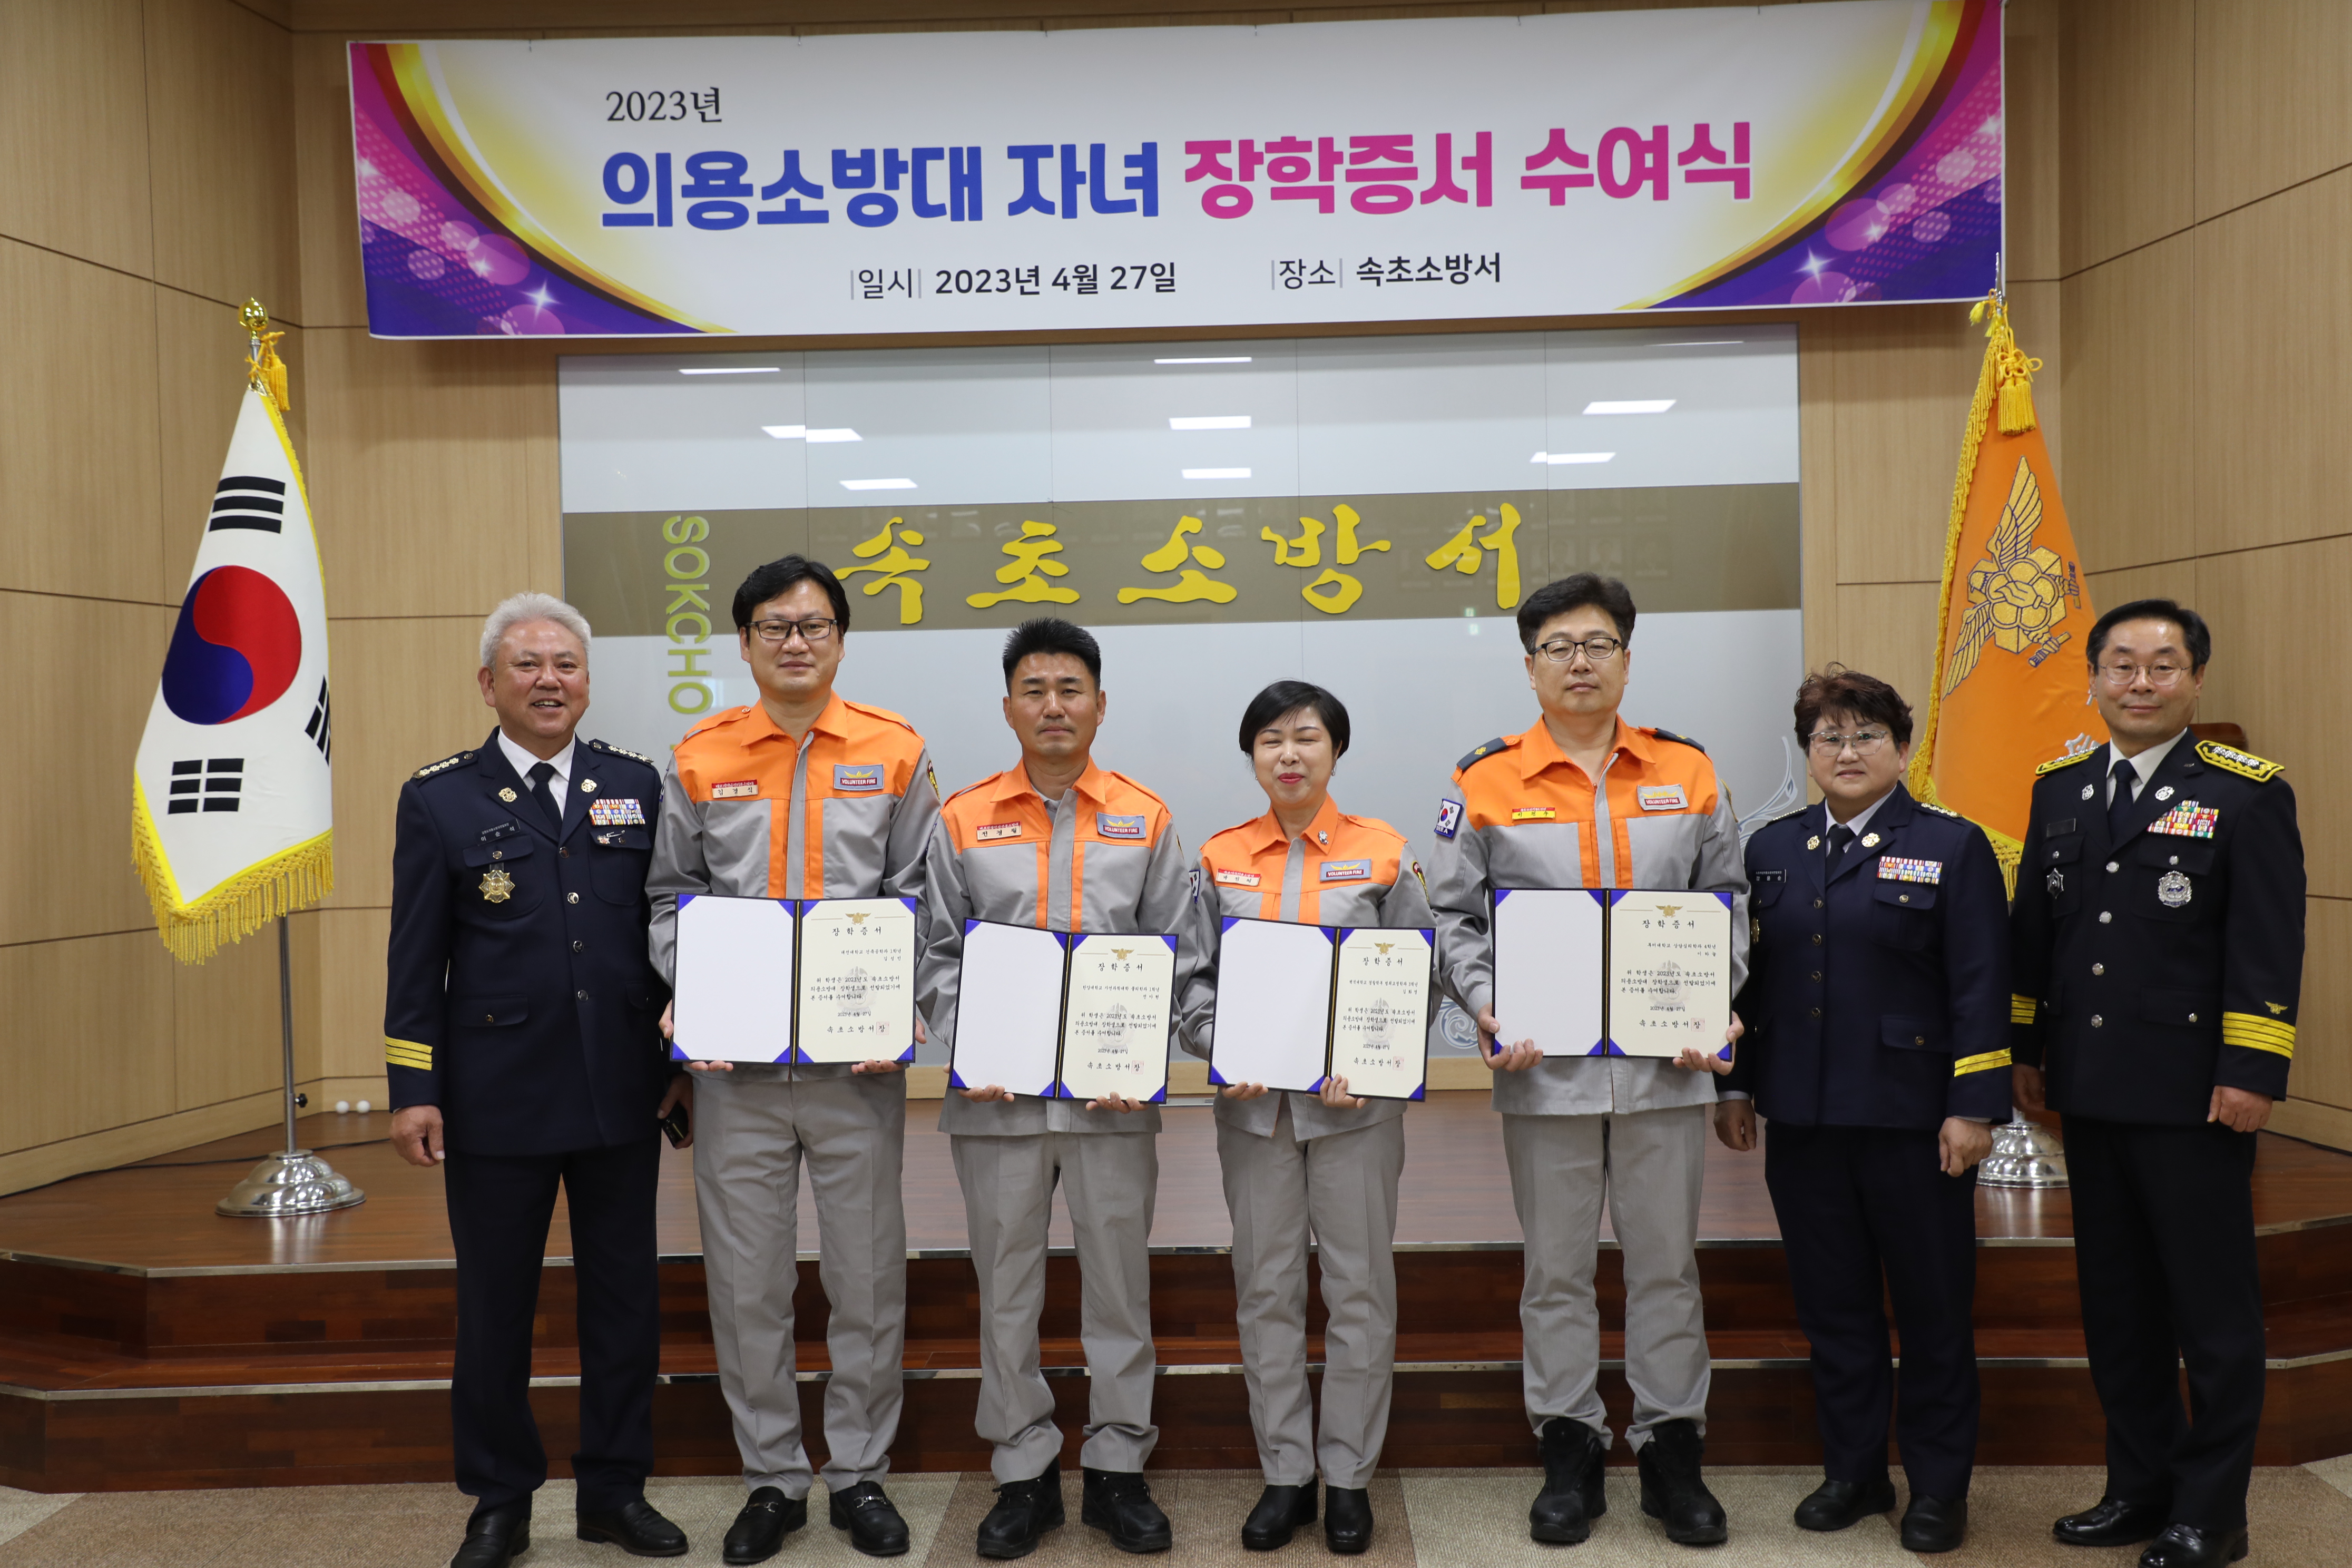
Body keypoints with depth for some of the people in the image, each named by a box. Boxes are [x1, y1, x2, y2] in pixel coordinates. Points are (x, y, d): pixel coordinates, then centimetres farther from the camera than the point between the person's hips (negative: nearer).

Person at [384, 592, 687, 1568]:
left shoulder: (635, 785, 6)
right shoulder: (439, 799, 1)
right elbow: (415, 957, 0)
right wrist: (412, 1089, -5)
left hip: (622, 1094, 2)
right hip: (497, 1101, -2)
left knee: (626, 1297, 10)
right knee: (494, 1306, 8)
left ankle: (615, 1489, 25)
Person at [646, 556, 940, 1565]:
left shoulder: (894, 753, 3)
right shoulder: (698, 760, 5)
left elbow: (919, 897, 3)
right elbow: (671, 897, 9)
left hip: (856, 1061, -1)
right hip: (736, 1063, 1)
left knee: (866, 1273, 8)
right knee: (746, 1279, 8)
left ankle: (860, 1472, 24)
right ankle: (773, 1479, 24)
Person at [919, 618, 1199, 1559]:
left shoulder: (1146, 821, 5)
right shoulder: (962, 822, 5)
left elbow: (1174, 956, 5)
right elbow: (939, 956, 5)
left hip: (1112, 1095, 0)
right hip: (997, 1095, 1)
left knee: (1118, 1281, 7)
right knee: (1006, 1288, 8)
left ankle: (1117, 1467, 21)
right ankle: (1024, 1473, 22)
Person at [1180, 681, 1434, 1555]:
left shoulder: (1383, 853, 2)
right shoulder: (1220, 860, 7)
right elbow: (1195, 975, 7)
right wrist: (1220, 1048, -11)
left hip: (1356, 1101, -2)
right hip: (1253, 1101, 2)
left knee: (1359, 1287, 4)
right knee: (1266, 1288, 7)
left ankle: (1348, 1476, 17)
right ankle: (1284, 1474, 19)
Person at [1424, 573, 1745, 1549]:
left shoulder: (1688, 774, 6)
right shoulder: (1484, 784, 0)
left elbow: (1728, 903, 11)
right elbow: (1453, 918, 3)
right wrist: (1484, 1006, -11)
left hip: (1665, 1064, 1)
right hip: (1545, 1067, -1)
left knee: (1667, 1263, 9)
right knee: (1556, 1270, 9)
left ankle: (1671, 1451, 23)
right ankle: (1569, 1455, 22)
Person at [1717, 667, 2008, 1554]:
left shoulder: (1951, 848, -2)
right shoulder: (1773, 849, 10)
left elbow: (1981, 989, -6)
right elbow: (1747, 976, 12)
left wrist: (1974, 1108, -11)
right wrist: (1735, 1086, 10)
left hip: (1912, 1116, -4)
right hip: (1803, 1117, 4)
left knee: (1933, 1306, 7)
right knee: (1831, 1304, 12)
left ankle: (1939, 1487, 22)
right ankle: (1852, 1471, 26)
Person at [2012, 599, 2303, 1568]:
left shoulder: (2247, 797, -6)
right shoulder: (2060, 791, 10)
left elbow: (2269, 950, -10)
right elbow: (2033, 930, 14)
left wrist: (2251, 1072, -15)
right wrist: (2025, 1049, 12)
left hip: (2195, 1095, -5)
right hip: (2090, 1089, 6)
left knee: (2212, 1305, 5)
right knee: (2115, 1298, 14)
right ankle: (2141, 1485, 28)